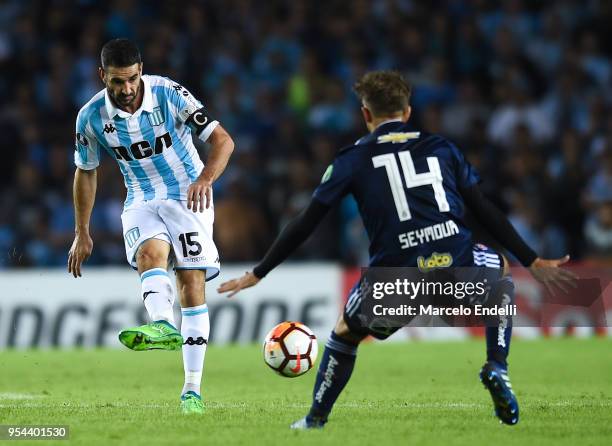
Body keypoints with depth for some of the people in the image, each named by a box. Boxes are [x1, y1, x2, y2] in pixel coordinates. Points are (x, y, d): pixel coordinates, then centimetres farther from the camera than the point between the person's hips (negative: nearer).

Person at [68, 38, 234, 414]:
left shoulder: (170, 95, -17)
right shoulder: (92, 117, -9)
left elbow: (223, 140, -17)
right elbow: (85, 172, 8)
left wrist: (205, 178, -36)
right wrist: (82, 234, 8)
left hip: (189, 197, -2)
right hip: (142, 203, 2)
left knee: (192, 285, -10)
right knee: (150, 253, -31)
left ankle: (193, 390, -7)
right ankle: (164, 326, -58)